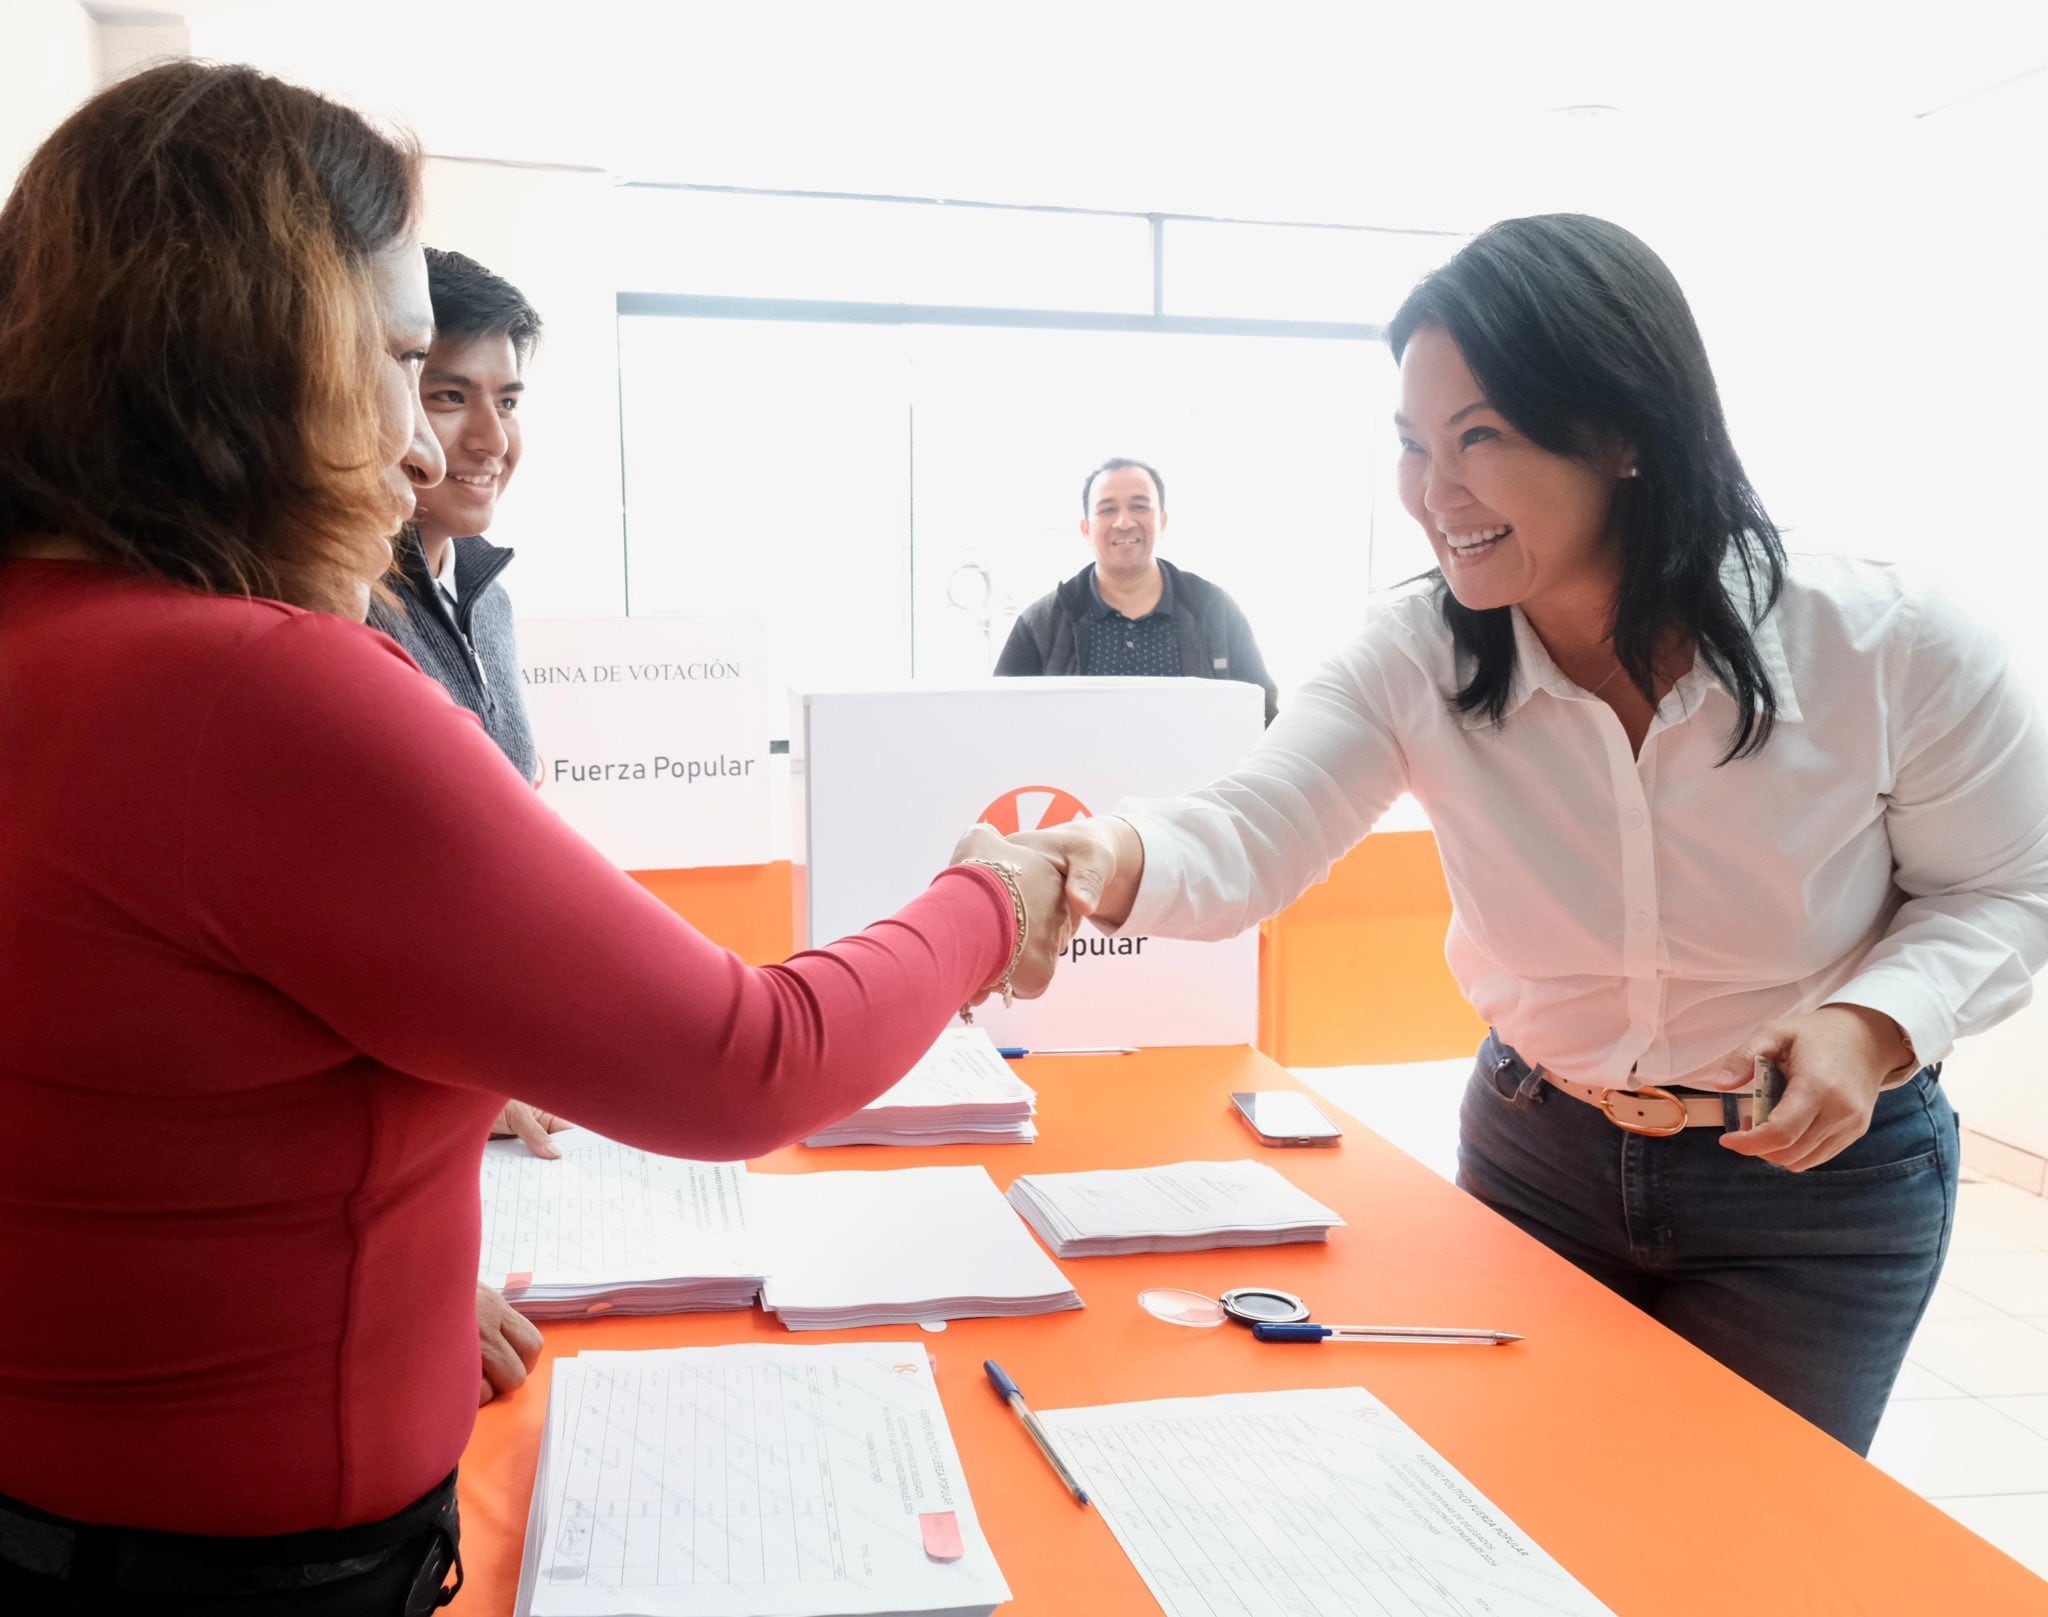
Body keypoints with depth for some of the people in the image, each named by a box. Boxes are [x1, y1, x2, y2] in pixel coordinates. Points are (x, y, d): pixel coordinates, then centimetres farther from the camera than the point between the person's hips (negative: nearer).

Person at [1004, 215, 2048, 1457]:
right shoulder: (1419, 658, -15)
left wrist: (1874, 1027, -26)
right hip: (1535, 1154, 3)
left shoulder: (1895, 653, -20)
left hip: (1812, 1180, -2)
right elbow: (1251, 838, -27)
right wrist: (1113, 861, -49)